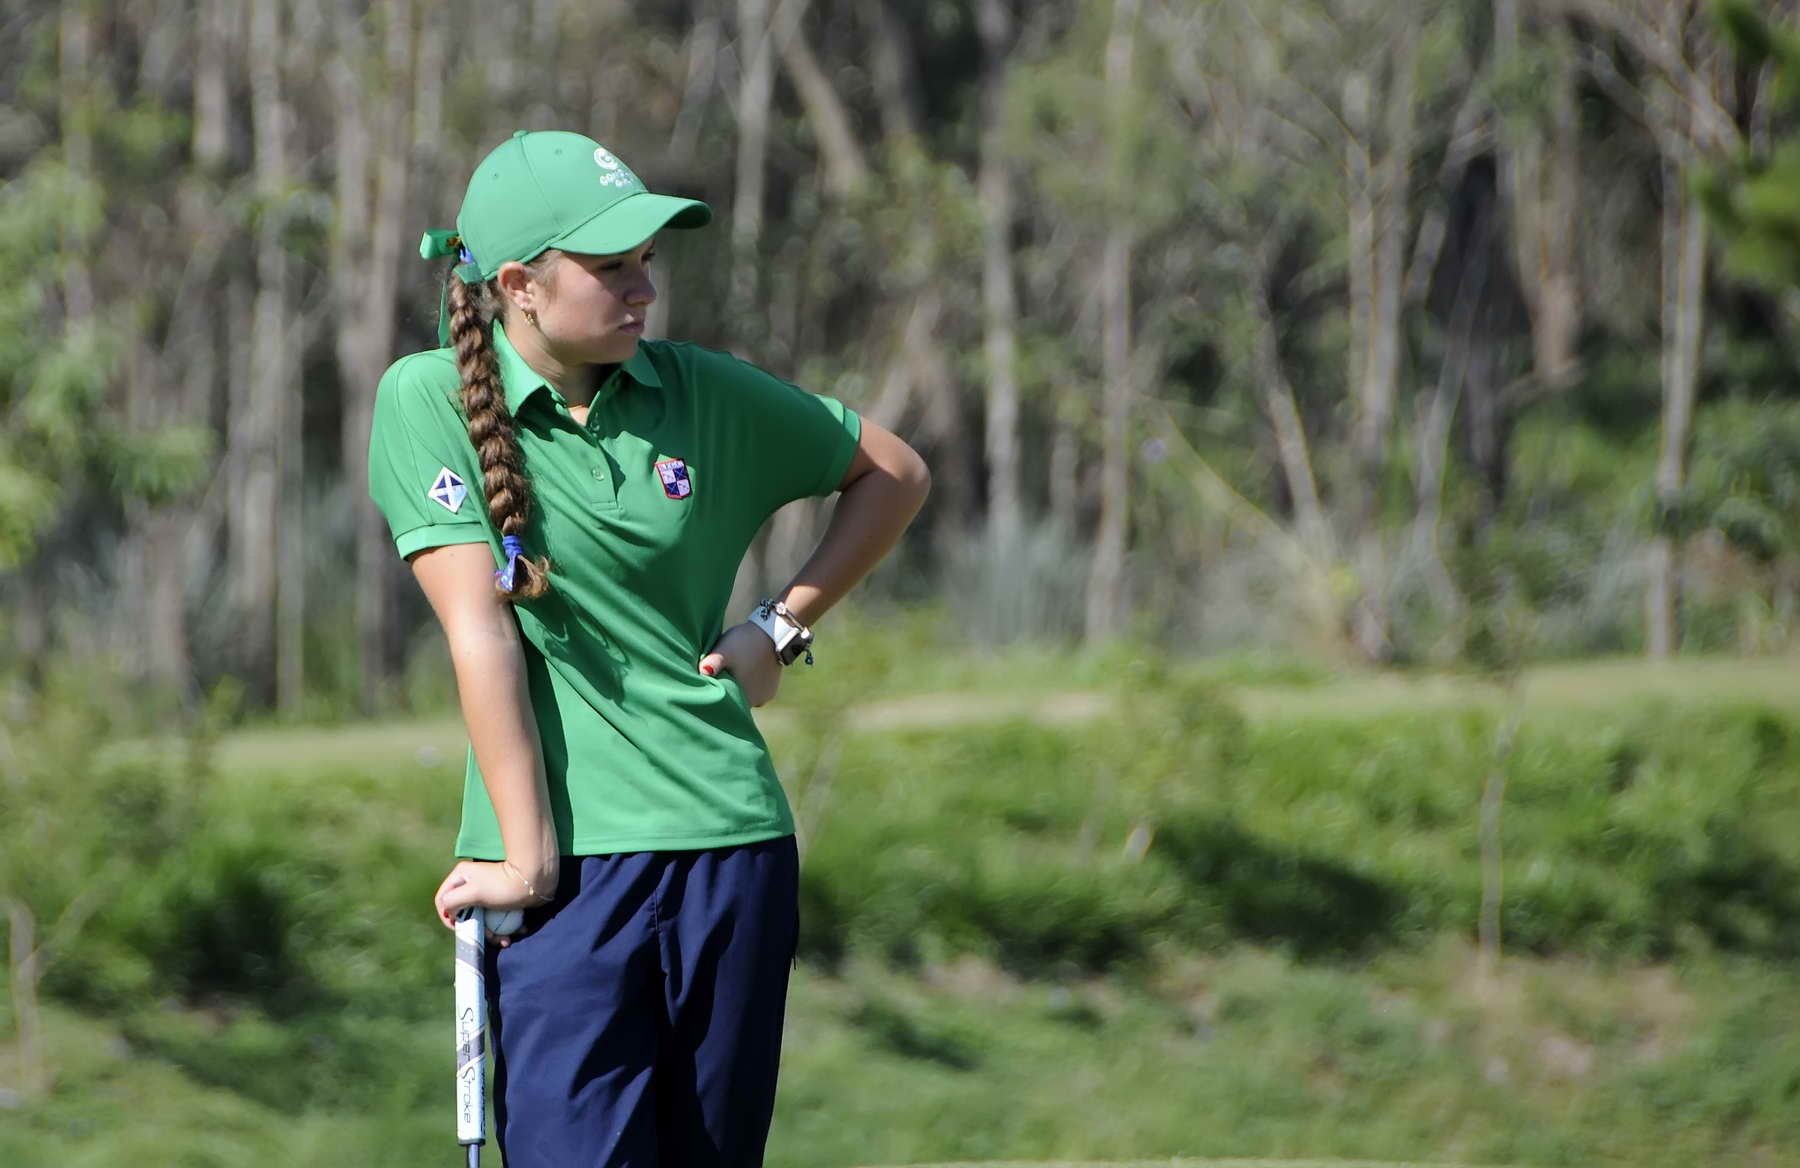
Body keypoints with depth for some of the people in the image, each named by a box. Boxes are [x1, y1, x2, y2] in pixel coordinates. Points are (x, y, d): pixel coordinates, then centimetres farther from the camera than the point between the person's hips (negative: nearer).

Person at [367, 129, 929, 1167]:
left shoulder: (705, 392, 5)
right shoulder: (429, 399, -4)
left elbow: (896, 474, 20)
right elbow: (481, 630, -10)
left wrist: (787, 625, 10)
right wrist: (527, 856, -14)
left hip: (732, 845, 3)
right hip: (569, 860, -3)